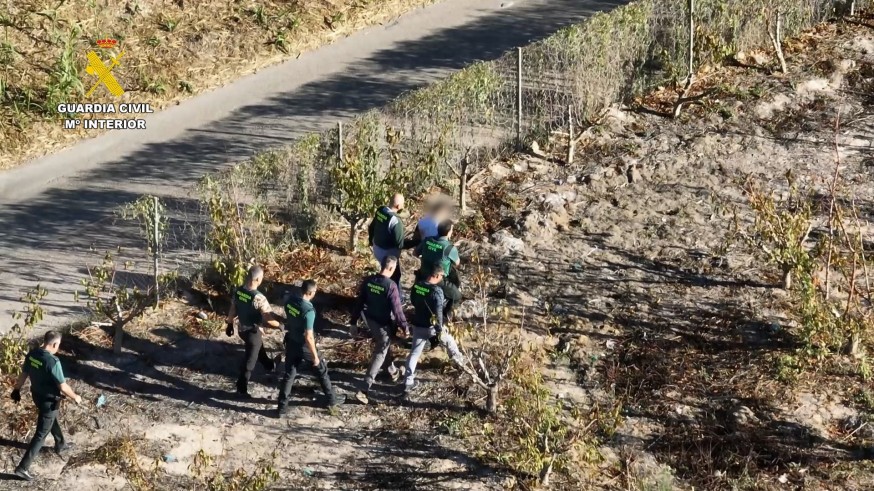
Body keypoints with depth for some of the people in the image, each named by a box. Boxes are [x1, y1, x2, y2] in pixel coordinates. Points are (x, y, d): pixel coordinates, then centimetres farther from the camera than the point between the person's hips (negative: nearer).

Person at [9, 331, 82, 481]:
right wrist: (75, 397, -8)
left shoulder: (32, 354, -9)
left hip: (36, 395, 8)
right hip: (49, 400, -8)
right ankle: (23, 467, 5)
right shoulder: (52, 361, -32)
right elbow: (63, 386, -25)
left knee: (52, 420, 33)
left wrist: (17, 390, 19)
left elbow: (23, 374, 5)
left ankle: (61, 445, 56)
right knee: (41, 434, 3)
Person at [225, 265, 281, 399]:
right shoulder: (259, 298, -32)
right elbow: (269, 319, -26)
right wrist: (279, 326, -7)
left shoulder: (237, 291, -11)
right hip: (253, 332, -7)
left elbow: (232, 310, 3)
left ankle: (269, 366, 59)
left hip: (242, 329, 7)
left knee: (259, 348, 33)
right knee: (249, 362, 9)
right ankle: (241, 390, 20)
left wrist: (230, 324, 17)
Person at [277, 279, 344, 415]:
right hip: (304, 345, -6)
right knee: (321, 370, 16)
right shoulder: (308, 311, -31)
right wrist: (315, 356, -17)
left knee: (289, 374, 15)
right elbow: (308, 337, -28)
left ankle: (282, 407, 16)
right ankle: (332, 399, 32)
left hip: (291, 342, 6)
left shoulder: (290, 300, -9)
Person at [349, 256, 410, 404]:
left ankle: (392, 371, 53)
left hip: (370, 320, 7)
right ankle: (365, 390, -3)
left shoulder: (368, 280, -8)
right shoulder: (391, 286, -26)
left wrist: (353, 321, 10)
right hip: (383, 324, -7)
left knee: (382, 346, 30)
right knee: (380, 354, 3)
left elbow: (359, 302, 0)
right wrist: (405, 327, -9)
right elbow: (397, 310, -22)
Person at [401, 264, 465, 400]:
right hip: (431, 326, -5)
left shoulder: (416, 286, -2)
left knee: (414, 353, 10)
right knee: (448, 340, 25)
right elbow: (438, 313, -25)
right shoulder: (437, 291, -23)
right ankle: (459, 359, 48)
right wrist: (440, 331, -18)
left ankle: (408, 384, 8)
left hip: (417, 325, 5)